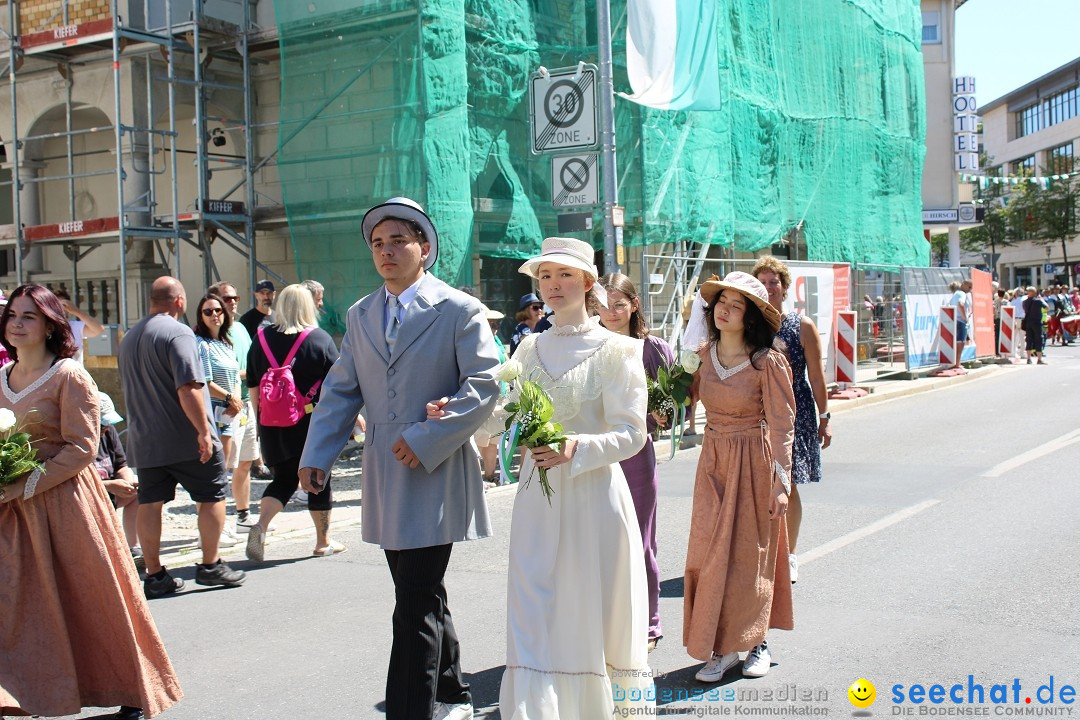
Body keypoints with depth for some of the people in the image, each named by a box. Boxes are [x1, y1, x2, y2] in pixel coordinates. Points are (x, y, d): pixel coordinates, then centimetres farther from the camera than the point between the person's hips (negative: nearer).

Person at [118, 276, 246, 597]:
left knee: (150, 503, 8)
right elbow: (188, 388, -22)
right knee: (212, 497, 6)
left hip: (143, 439, 7)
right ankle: (210, 566, 12)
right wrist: (204, 431, -20)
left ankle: (154, 575, 11)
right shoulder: (177, 332, -14)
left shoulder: (129, 338, 13)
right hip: (184, 438, -7)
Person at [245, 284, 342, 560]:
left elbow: (253, 386, 9)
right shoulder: (320, 339, -6)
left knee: (283, 478, 17)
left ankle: (260, 526, -4)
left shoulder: (261, 338, 4)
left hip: (272, 424, 3)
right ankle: (323, 542, 20)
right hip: (311, 423, -3)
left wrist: (261, 418, 18)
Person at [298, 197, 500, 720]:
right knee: (423, 598, 17)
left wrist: (426, 439, -19)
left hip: (436, 475, -6)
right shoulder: (360, 315, 12)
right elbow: (340, 391, 12)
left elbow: (483, 386, -12)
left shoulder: (460, 310, -5)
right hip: (386, 477, 6)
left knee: (415, 609, -8)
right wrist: (316, 455, 1)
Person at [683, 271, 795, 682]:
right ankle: (721, 647, 11)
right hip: (713, 461, 5)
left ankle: (757, 643, 20)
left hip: (753, 463, -5)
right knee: (710, 552, 2)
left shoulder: (767, 363, -13)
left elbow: (781, 426, -13)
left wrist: (780, 481, -17)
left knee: (749, 554, 3)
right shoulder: (705, 355, 3)